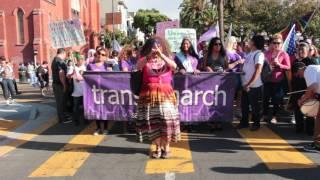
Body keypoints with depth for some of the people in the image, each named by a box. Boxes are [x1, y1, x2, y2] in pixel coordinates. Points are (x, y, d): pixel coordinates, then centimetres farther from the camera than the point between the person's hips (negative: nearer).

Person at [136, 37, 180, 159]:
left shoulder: (167, 58, 12)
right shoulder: (145, 59, 10)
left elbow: (174, 66, -10)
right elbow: (138, 66, -12)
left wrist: (161, 54, -20)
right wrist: (149, 56, -24)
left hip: (165, 93, 0)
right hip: (149, 93, 0)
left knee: (166, 119, -8)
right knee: (152, 120, -1)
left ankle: (166, 146, 7)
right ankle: (158, 147, 12)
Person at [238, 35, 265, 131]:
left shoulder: (259, 54, -13)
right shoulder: (250, 53, 13)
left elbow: (258, 71, -19)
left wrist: (249, 84, -21)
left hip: (254, 86, -8)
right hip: (245, 84, 8)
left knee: (254, 105, 4)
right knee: (244, 104, 14)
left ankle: (256, 123, 18)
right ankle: (244, 122, 27)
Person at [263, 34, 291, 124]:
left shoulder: (284, 54, -4)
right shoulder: (267, 53, 5)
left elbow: (288, 67, -8)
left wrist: (278, 64, -20)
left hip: (278, 80, -2)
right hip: (267, 79, 3)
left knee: (276, 99, 5)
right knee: (265, 98, 6)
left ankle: (274, 116, 18)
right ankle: (265, 115, 22)